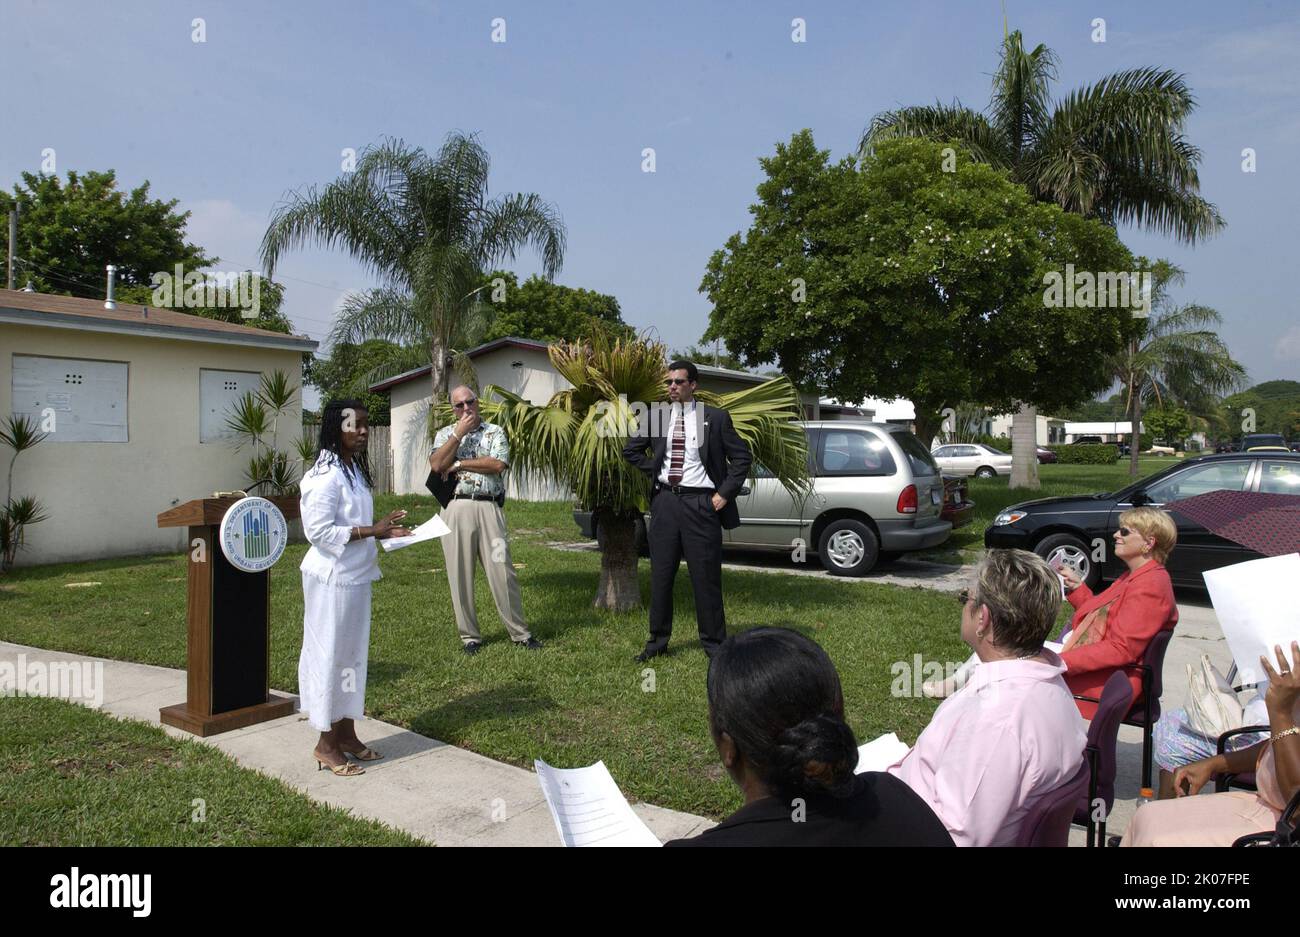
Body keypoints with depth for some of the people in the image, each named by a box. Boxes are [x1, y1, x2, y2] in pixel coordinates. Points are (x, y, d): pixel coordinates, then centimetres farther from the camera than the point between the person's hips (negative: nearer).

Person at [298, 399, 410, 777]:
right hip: (332, 579, -9)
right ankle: (327, 745, 14)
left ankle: (346, 733, 28)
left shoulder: (354, 470, 12)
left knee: (352, 653, 15)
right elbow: (318, 531, -22)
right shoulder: (325, 475, -18)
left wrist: (382, 529, 5)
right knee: (330, 654, 1)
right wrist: (372, 531, -22)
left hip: (355, 577, 9)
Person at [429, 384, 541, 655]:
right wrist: (459, 433, -5)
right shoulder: (445, 434, 13)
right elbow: (436, 465, -5)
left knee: (502, 571, -1)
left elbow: (498, 464, -9)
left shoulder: (495, 432, 9)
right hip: (455, 508, 1)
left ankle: (520, 633, 10)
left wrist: (458, 464, -5)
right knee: (460, 573, 5)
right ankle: (469, 636, 17)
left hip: (489, 508, -1)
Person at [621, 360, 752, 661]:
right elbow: (631, 450, 19)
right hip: (665, 501, 3)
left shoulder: (715, 418, -2)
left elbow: (742, 456, 1)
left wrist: (725, 493, -5)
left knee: (706, 577, 1)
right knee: (660, 575, 9)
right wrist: (654, 471, 7)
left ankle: (713, 644, 13)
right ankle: (658, 641, 21)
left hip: (701, 504, -3)